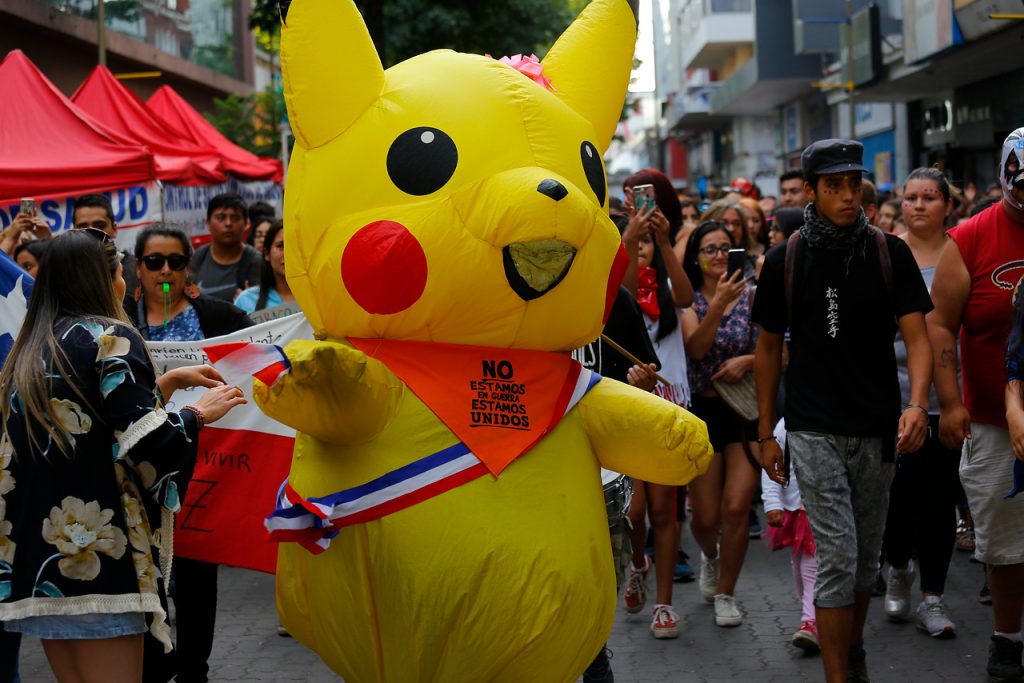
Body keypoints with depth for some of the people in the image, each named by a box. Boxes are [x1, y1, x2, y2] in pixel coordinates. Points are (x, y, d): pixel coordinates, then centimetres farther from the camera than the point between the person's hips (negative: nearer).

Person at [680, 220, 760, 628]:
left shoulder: (750, 297, 1)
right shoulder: (688, 301, 0)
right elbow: (696, 349, -18)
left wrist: (747, 361, -17)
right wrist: (718, 305, -30)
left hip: (746, 411, 0)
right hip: (703, 411, 0)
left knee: (737, 507, -9)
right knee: (706, 516, 5)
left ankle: (725, 594, 9)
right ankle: (709, 555, 40)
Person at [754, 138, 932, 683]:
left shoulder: (890, 254, 0)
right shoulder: (785, 261, -1)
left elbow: (916, 335, -6)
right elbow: (769, 347, 7)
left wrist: (917, 404, -24)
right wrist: (766, 433, 6)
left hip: (878, 430, 2)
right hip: (814, 431, -2)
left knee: (866, 556, 14)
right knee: (838, 557, -9)